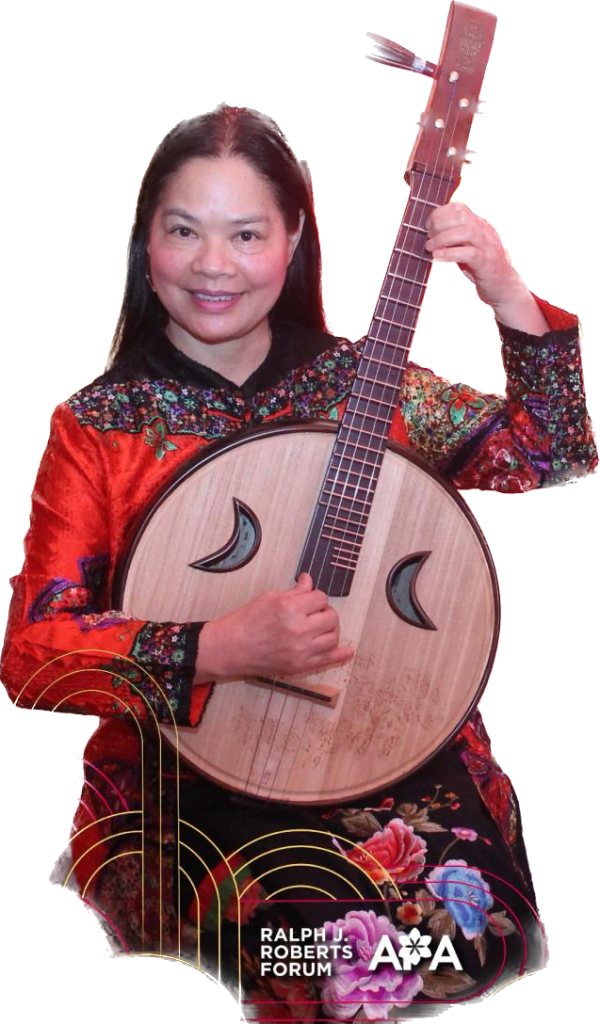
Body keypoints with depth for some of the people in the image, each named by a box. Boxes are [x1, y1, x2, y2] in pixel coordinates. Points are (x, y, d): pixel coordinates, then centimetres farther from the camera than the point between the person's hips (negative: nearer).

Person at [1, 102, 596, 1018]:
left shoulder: (358, 382, 6)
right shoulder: (96, 427, -1)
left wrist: (513, 303, -10)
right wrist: (217, 651, -20)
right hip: (184, 782, -2)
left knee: (479, 932, -21)